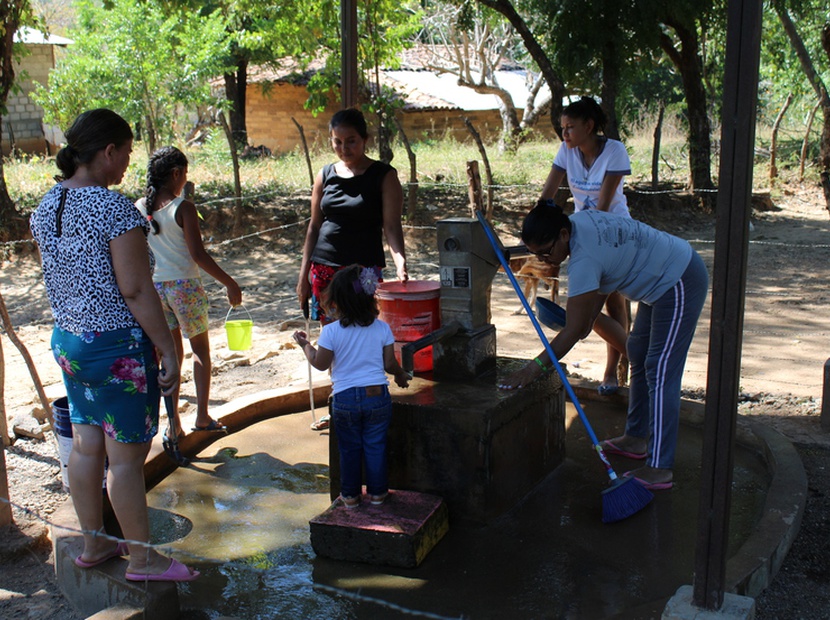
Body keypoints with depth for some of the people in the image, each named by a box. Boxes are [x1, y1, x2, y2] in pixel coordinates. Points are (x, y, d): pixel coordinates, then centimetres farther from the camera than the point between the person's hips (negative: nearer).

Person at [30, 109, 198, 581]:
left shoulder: (46, 206, 6)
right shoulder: (114, 209, -19)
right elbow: (137, 291, -20)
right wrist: (169, 352, -15)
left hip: (67, 341, 8)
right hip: (118, 346, -8)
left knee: (86, 446, 17)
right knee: (127, 457, 2)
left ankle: (93, 543, 32)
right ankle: (143, 558, 15)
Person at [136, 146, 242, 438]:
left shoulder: (139, 207, 1)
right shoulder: (183, 207, -14)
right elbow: (198, 255, -17)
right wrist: (229, 283, -11)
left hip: (154, 286, 5)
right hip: (184, 285, -4)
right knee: (201, 349, 13)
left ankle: (173, 423, 13)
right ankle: (202, 415, 10)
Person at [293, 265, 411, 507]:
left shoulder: (331, 331, -11)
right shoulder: (382, 328, -4)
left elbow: (320, 363, -2)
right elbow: (390, 364, 2)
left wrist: (305, 345, 15)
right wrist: (401, 375, 24)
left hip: (345, 398, -1)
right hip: (378, 396, 1)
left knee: (349, 449, 13)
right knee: (375, 446, 12)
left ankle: (350, 495, 23)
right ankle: (377, 493, 22)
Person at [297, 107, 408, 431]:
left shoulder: (383, 176, -3)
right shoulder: (326, 175, 9)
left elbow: (391, 225, -10)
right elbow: (314, 226, 12)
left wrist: (400, 261, -28)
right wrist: (304, 275, 9)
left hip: (364, 269, -4)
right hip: (324, 267, 4)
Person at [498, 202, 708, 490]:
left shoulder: (584, 259, -31)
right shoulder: (580, 220, -3)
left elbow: (573, 330, -30)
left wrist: (535, 367, -28)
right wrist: (589, 319, 4)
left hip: (680, 286, -11)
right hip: (664, 280, 11)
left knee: (660, 373, -11)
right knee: (639, 355, 19)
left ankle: (659, 469, -9)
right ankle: (636, 438, 30)